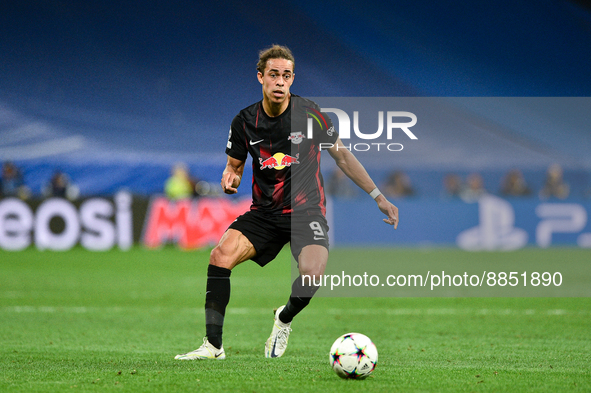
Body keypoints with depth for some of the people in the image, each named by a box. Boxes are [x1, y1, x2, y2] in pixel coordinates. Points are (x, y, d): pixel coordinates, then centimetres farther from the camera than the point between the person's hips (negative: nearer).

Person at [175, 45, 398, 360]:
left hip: (306, 210, -2)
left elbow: (342, 156, 5)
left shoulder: (309, 113, -6)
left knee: (312, 273, -30)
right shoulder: (245, 121, -1)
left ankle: (284, 320, 6)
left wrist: (378, 196, 4)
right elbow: (234, 165, 14)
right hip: (264, 213, 2)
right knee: (221, 255, -23)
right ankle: (213, 345, -15)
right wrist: (230, 179, -12)